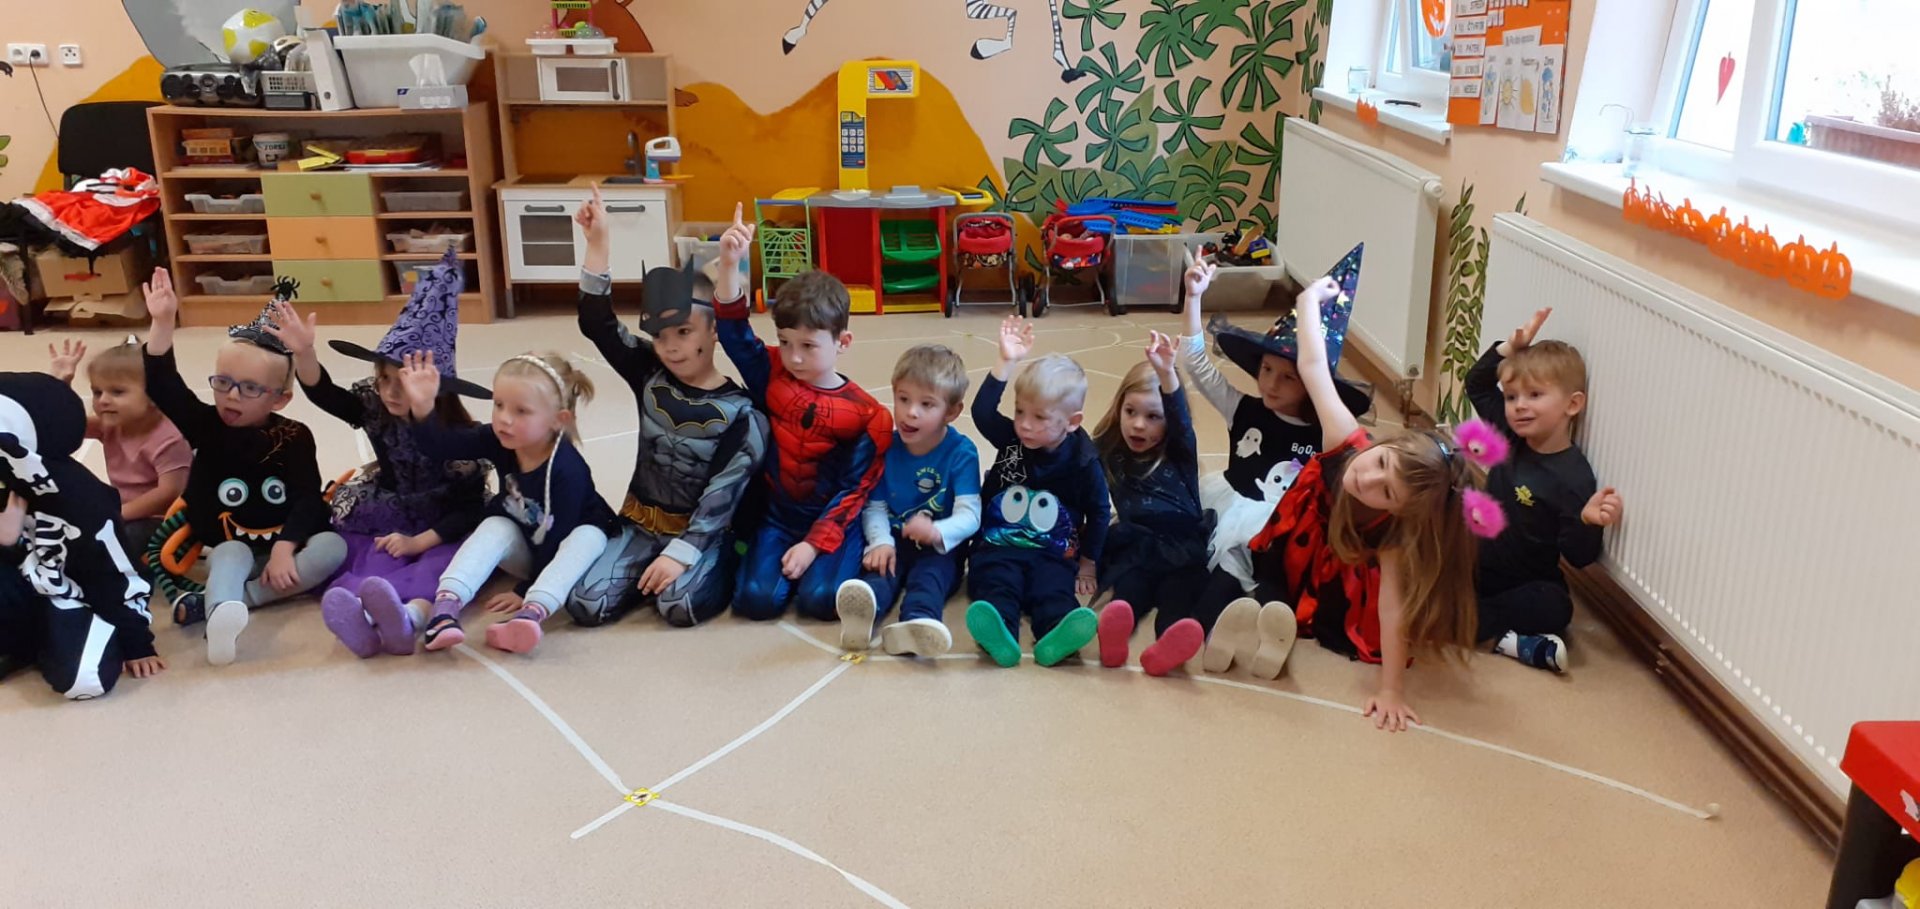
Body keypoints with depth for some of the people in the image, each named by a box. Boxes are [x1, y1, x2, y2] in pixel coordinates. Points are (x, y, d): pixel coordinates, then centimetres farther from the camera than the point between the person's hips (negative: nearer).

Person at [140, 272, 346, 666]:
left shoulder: (295, 438, -5)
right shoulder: (207, 426, 0)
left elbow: (307, 500, -12)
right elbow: (163, 386, -14)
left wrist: (284, 549, -28)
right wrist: (163, 323, -25)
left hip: (286, 548, 0)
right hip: (232, 550, 0)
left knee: (332, 545, -28)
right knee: (231, 551, -32)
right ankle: (221, 614, -66)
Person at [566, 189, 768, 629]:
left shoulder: (739, 412, -12)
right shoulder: (649, 377, 0)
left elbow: (723, 493, -16)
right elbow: (597, 324, -5)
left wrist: (681, 552, -25)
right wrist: (598, 242, -13)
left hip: (703, 532, -4)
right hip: (642, 522, 4)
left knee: (681, 606, -30)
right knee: (585, 603, -16)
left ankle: (722, 567, 2)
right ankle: (649, 571, 12)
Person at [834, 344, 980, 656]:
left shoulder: (961, 452, -10)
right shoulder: (887, 447, 1)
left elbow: (969, 515, -18)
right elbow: (875, 506, 0)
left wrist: (937, 532, -38)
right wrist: (881, 542, -20)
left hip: (940, 548, -2)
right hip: (896, 540, 2)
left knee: (929, 572, -32)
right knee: (880, 564, -28)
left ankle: (917, 622, -63)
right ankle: (864, 610, -62)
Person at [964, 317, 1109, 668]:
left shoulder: (1084, 463, -4)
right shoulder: (1011, 439, 3)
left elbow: (1098, 513, 6)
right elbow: (982, 412, -13)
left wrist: (1088, 564, 9)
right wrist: (1007, 362, -17)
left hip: (1053, 556, -1)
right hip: (999, 547, 1)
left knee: (1053, 591, -31)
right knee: (995, 585, -30)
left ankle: (1055, 637, -61)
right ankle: (1001, 636, -59)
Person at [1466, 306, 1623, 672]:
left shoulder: (1574, 477, -18)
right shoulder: (1511, 439, 0)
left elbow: (1578, 556, -18)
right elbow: (1477, 384, 14)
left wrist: (1589, 521, -38)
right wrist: (1512, 348, 1)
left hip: (1526, 584, -6)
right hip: (1476, 568, 6)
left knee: (1555, 608, -37)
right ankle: (1519, 642, -24)